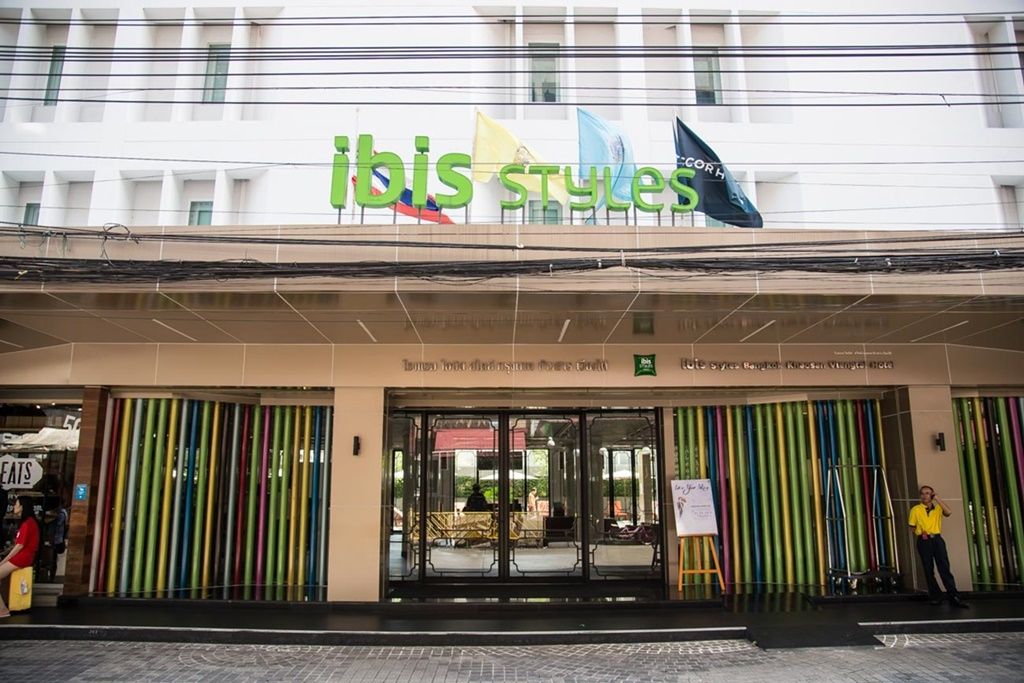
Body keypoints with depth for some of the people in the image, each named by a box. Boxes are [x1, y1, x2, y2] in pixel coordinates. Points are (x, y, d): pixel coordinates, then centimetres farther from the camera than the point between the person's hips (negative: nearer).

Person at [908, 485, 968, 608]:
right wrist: (919, 533, -8)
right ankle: (936, 597, 9)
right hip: (924, 541, -1)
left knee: (944, 567, -8)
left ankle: (954, 597, -9)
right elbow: (912, 526, 9)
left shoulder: (937, 508, 9)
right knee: (928, 569, 2)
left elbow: (948, 512, -13)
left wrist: (937, 499, -9)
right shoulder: (915, 509, 5)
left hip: (937, 539, 1)